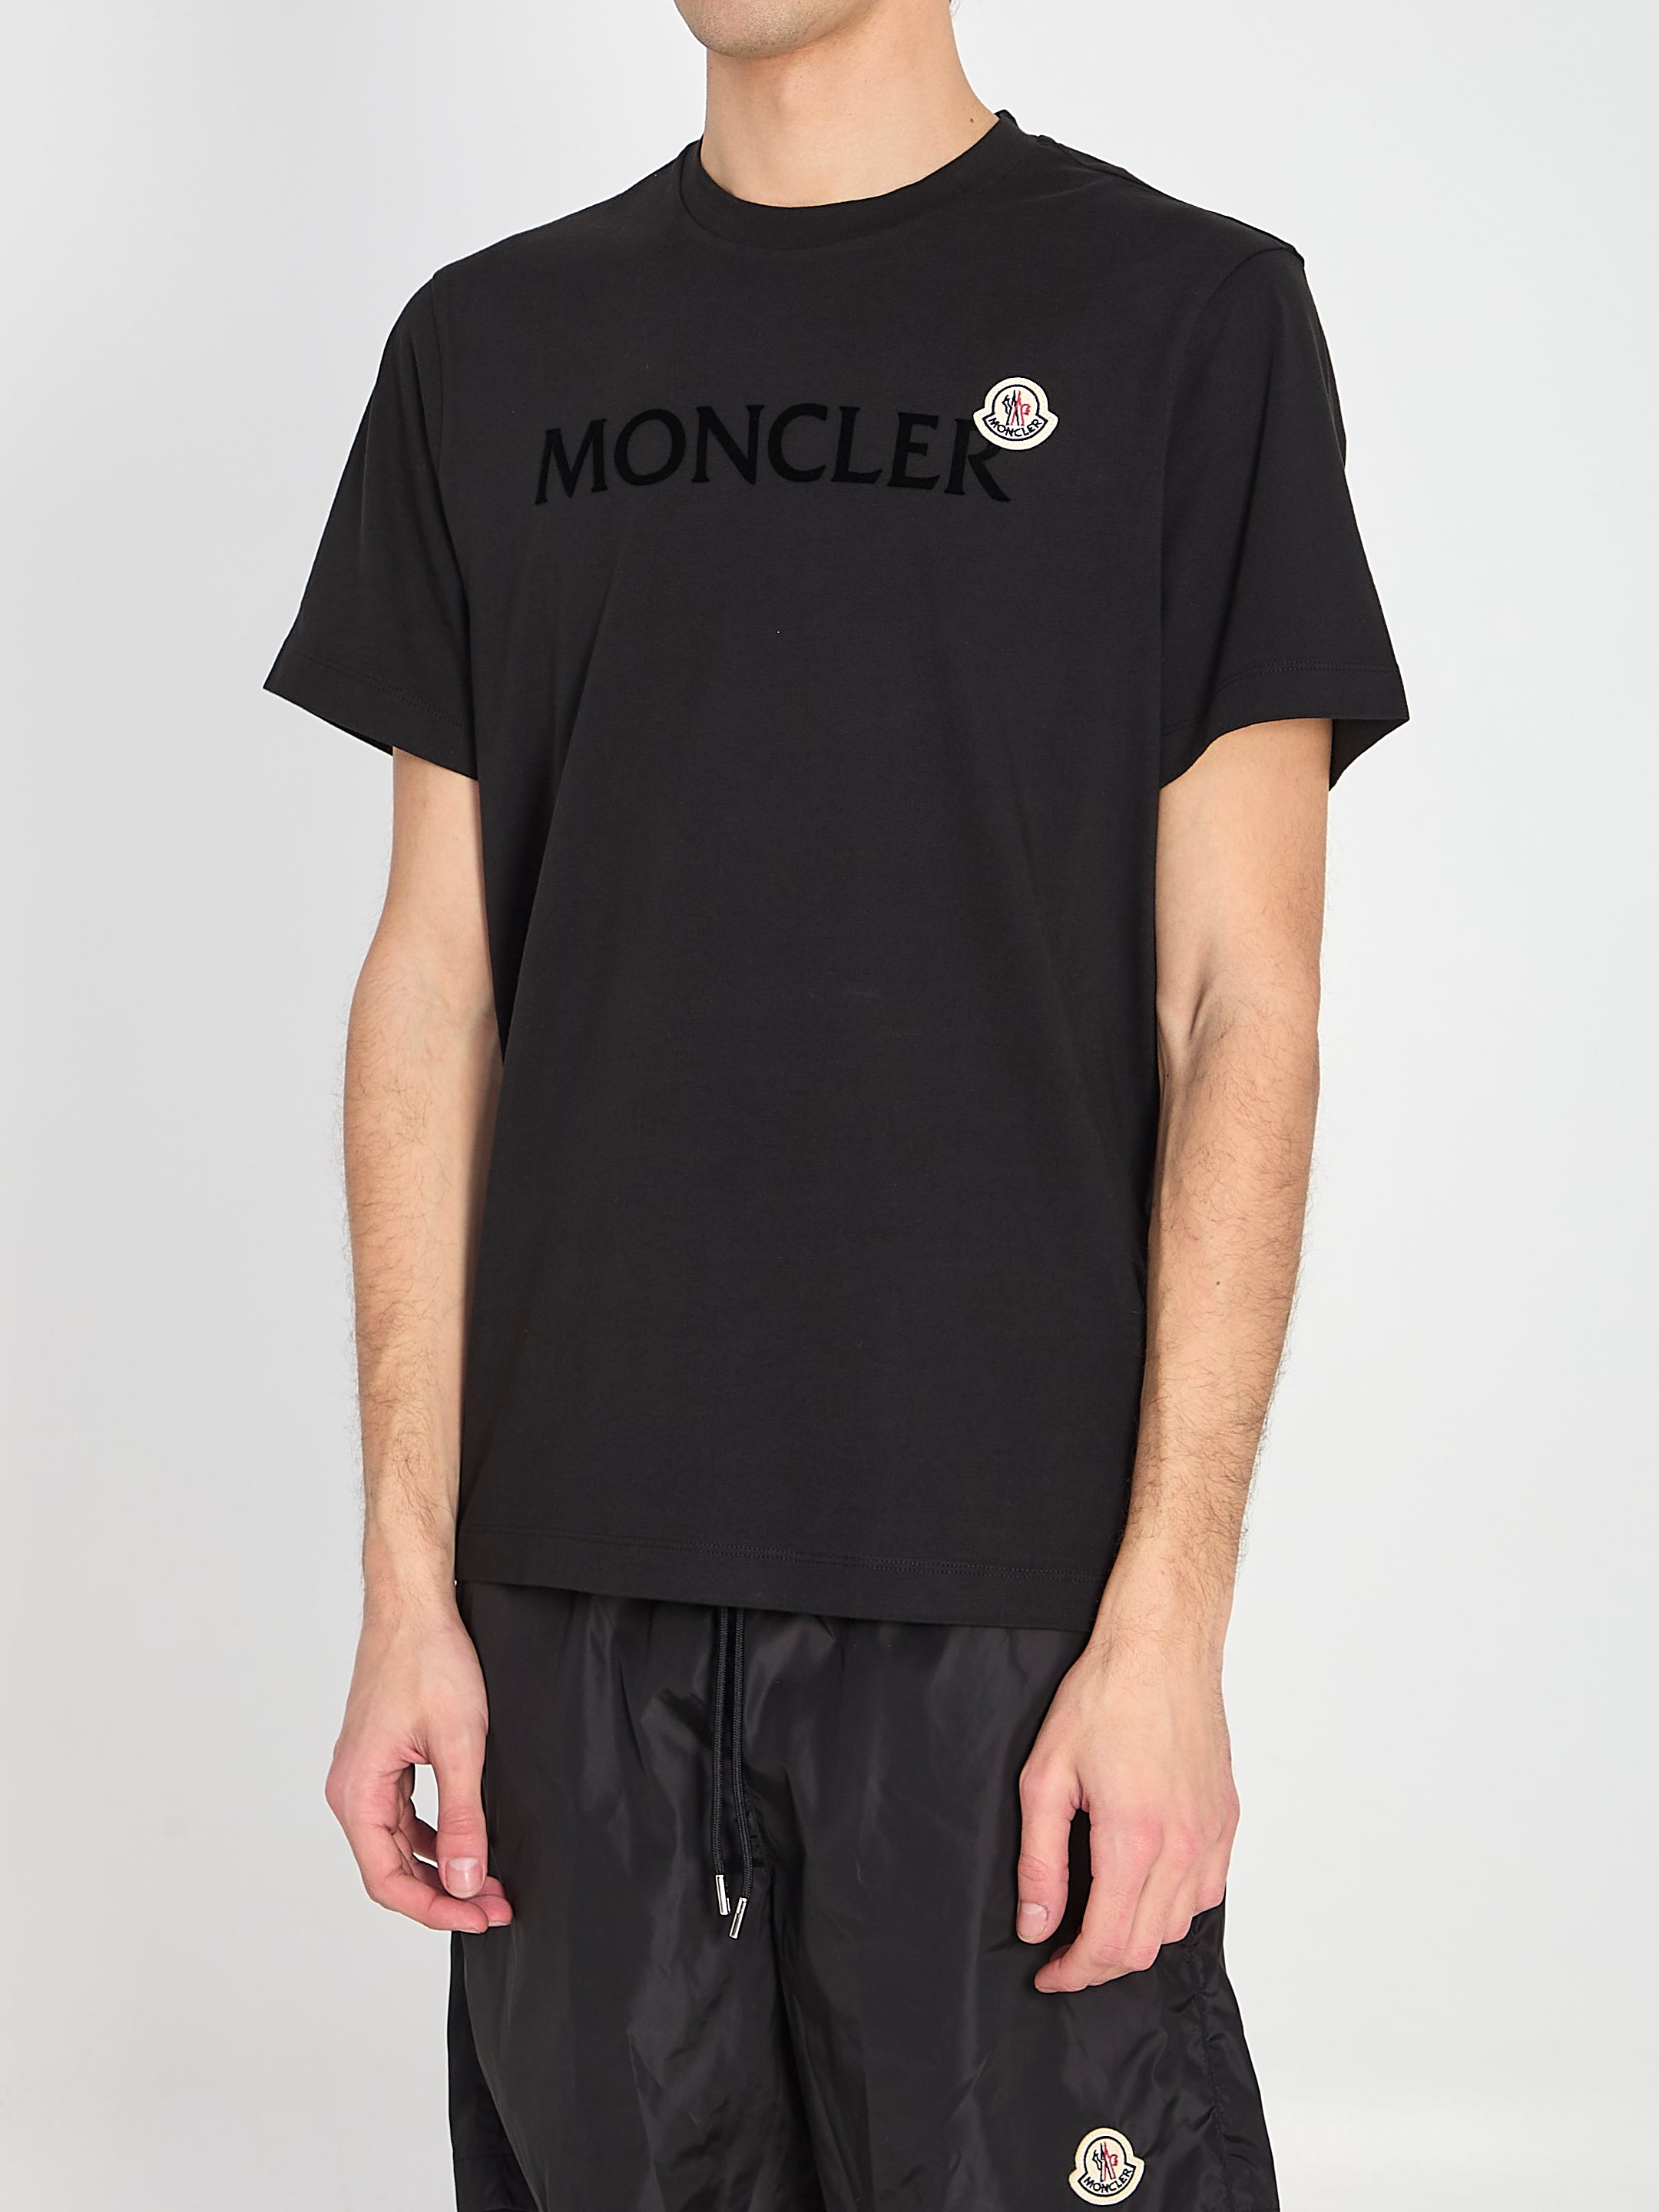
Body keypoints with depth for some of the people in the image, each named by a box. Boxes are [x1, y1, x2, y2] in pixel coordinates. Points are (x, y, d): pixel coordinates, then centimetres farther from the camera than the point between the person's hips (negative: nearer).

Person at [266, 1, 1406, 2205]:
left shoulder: (1191, 313, 1)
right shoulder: (492, 347, 11)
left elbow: (1240, 1008, -4)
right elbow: (435, 989, 9)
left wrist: (1167, 1622, -11)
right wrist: (412, 1581, 3)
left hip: (999, 1589, -3)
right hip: (579, 1577, 3)